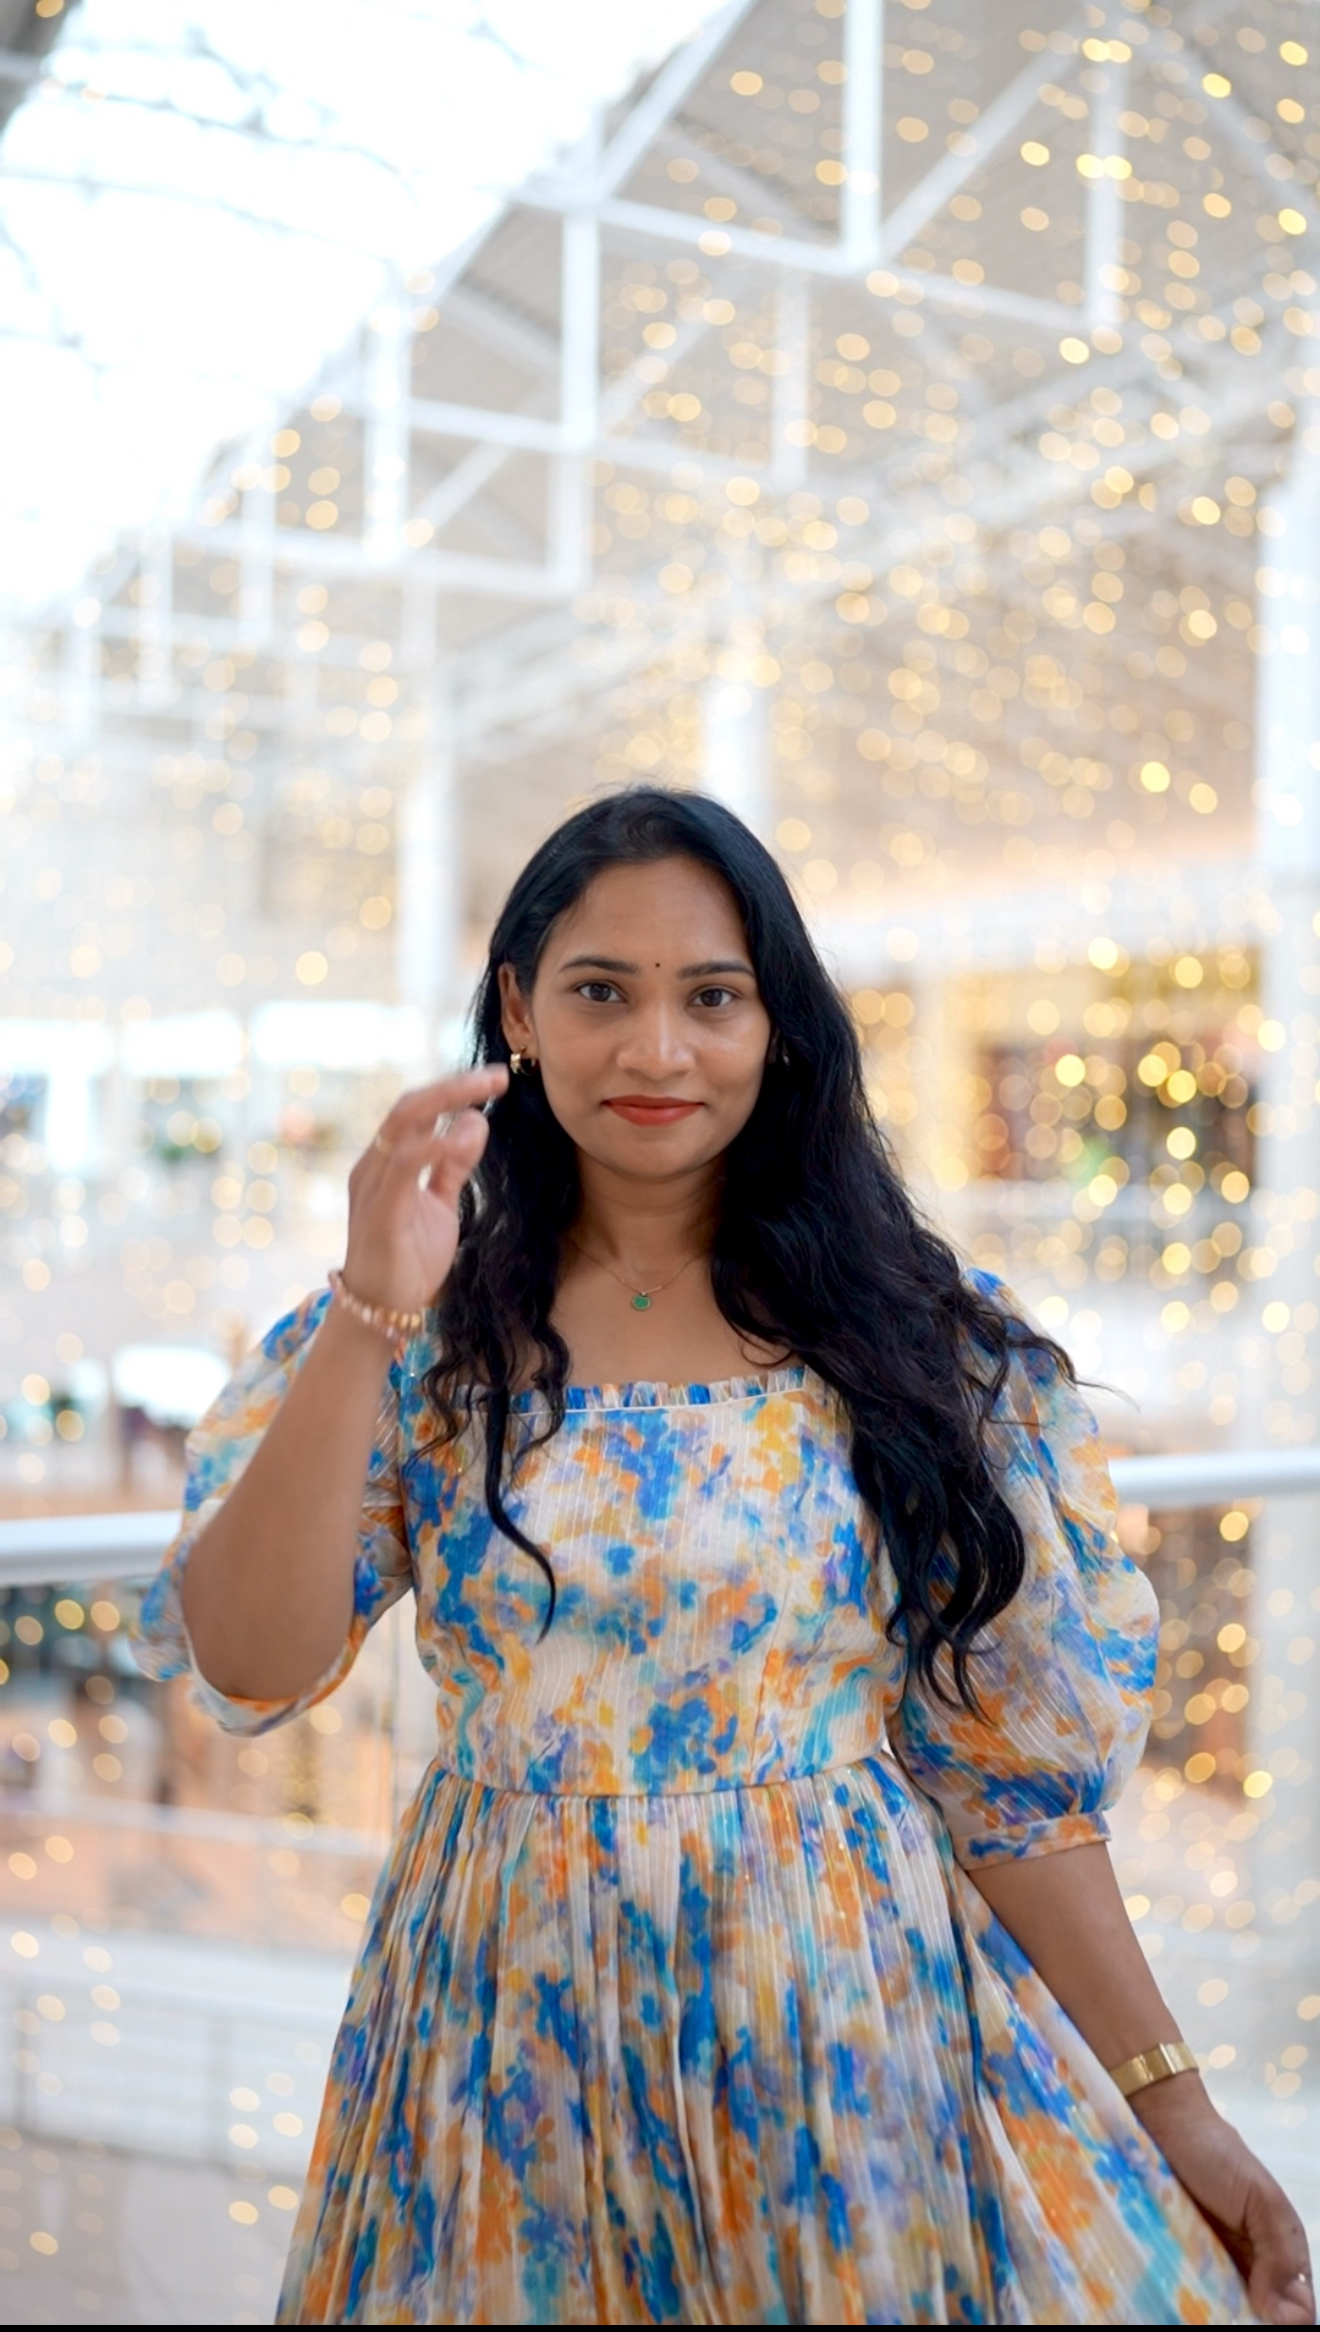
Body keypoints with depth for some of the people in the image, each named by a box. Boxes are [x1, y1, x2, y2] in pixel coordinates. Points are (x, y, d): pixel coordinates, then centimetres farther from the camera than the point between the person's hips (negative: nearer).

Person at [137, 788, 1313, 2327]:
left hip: (863, 2024, 0)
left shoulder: (915, 1346, -4)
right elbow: (249, 1668, -15)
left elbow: (1005, 1764, -2)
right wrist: (372, 1316, -24)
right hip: (518, 2046, 0)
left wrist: (1167, 2101, -3)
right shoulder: (427, 1340, -4)